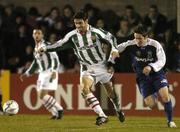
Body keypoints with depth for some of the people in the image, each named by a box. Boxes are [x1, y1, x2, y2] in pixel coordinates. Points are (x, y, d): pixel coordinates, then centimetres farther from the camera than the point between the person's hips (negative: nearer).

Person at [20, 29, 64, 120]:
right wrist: (27, 74, 27)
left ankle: (59, 109, -6)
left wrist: (54, 71, -29)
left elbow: (55, 59, -17)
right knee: (40, 95, 6)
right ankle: (55, 113, 14)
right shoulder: (36, 48, 16)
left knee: (43, 95, -17)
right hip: (42, 74, 9)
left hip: (49, 73, -9)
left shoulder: (47, 45, -10)